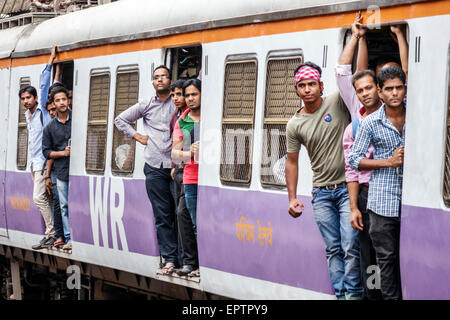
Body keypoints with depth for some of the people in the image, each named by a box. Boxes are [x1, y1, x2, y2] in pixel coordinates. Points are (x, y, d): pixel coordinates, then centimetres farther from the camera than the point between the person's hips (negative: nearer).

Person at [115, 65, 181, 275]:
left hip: (176, 165, -1)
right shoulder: (146, 106, 14)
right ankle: (169, 258, 0)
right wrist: (137, 137, 14)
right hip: (155, 167, 1)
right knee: (162, 215, -1)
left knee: (179, 213, -2)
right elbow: (120, 120, 22)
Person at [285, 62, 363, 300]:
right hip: (322, 193, 3)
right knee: (333, 249, 7)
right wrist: (292, 198, 5)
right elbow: (292, 162, 10)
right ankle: (340, 294, 13)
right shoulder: (294, 125, 4)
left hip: (348, 188, -3)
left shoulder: (337, 102, -3)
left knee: (350, 246, -9)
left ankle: (353, 293, 1)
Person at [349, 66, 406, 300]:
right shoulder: (370, 123, -1)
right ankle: (391, 297, 12)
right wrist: (389, 162, -8)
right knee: (387, 256, 4)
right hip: (383, 201, -1)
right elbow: (355, 160, 1)